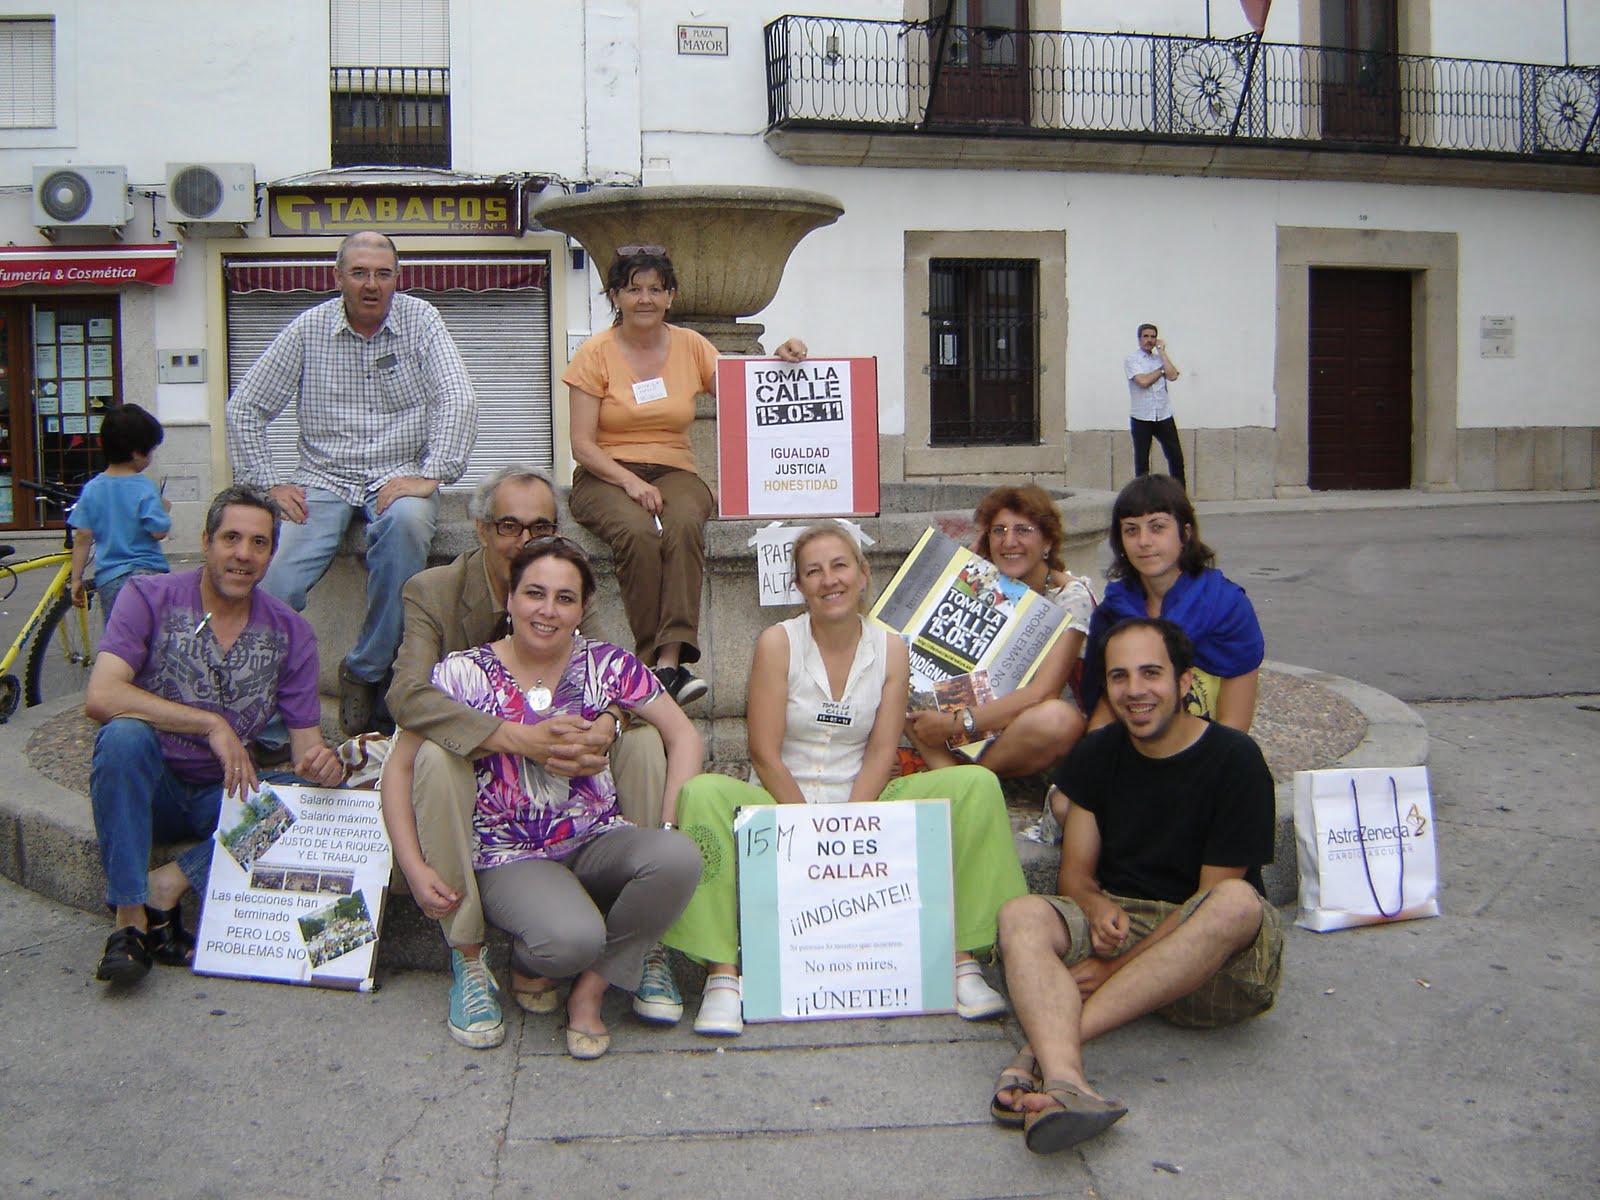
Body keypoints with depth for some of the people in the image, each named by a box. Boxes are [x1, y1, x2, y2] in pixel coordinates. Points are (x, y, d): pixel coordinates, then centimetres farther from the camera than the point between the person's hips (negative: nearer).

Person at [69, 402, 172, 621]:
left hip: (107, 579, 5)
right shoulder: (144, 488, -11)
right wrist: (165, 509, 6)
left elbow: (83, 537, 3)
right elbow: (159, 531, -13)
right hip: (145, 571, -5)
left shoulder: (91, 489, 3)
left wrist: (76, 579, 9)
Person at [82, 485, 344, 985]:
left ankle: (170, 883, -20)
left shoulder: (290, 634, 0)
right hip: (147, 788, -2)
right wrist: (211, 724, -28)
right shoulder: (150, 597, -8)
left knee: (319, 794, -23)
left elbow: (305, 743, -1)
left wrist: (320, 762, -27)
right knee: (124, 735, -33)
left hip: (226, 794, 2)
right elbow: (100, 697, -23)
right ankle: (130, 918, -25)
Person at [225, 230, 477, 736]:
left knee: (405, 520, -36)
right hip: (324, 479, 1)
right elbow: (244, 409, 8)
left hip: (398, 477, -1)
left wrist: (429, 476, -19)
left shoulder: (420, 321, 2)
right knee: (274, 580, -23)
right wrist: (267, 484, -2)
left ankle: (366, 670, -22)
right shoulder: (308, 330, 4)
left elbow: (458, 400, -9)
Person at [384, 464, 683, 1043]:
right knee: (436, 757, -33)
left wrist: (605, 729, -34)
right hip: (477, 777, -3)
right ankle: (468, 959, -24)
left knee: (644, 741, -20)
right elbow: (408, 695, -26)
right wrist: (518, 738, -40)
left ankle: (648, 946, -16)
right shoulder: (432, 591, -9)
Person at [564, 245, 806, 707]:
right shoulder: (596, 353, 2)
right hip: (605, 476, -1)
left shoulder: (690, 346, 9)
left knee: (684, 525, -34)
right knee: (637, 531, -35)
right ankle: (657, 665, -33)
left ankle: (671, 659, -41)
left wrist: (779, 364, -17)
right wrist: (629, 480, -18)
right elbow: (582, 444, -3)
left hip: (674, 473, 2)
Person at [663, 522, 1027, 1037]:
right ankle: (723, 976, -29)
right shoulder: (777, 643, -6)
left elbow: (881, 754, -3)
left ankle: (961, 960, -16)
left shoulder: (890, 650, 2)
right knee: (703, 794, -32)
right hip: (781, 805, -2)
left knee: (976, 785, -17)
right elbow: (765, 755, -10)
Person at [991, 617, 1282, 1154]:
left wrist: (1116, 965, -17)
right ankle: (1065, 1084, -53)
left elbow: (1216, 897, -10)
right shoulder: (1098, 754, 6)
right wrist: (1101, 914, -18)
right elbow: (1075, 874, 6)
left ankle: (1043, 1050, -40)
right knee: (1022, 915, -24)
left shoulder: (1234, 759, -8)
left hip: (1212, 964, -3)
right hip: (1115, 922, 3)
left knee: (1237, 903, -36)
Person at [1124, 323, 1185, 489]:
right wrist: (1161, 371, 0)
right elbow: (1143, 381, -15)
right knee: (1141, 460, 3)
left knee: (1176, 456, 2)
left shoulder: (1161, 358, 14)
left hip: (1164, 416, 3)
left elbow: (1172, 375, -6)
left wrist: (1162, 351, -1)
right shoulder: (1131, 360, 1)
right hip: (1141, 417, -3)